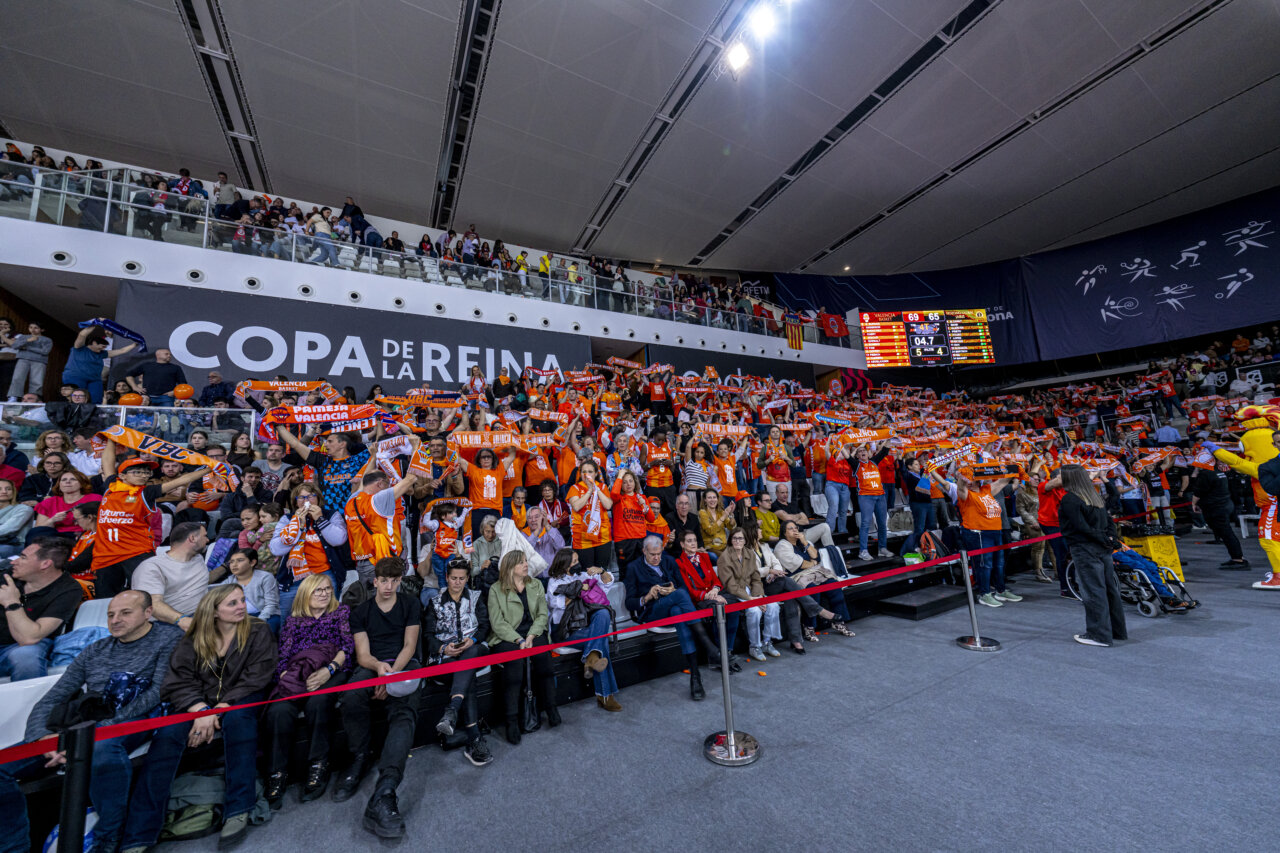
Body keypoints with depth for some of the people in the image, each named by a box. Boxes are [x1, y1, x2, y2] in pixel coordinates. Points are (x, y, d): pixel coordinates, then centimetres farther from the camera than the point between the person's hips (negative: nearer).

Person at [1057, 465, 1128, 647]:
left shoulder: (1069, 499, -14)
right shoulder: (1093, 495, 11)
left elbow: (1082, 527, -18)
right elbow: (1109, 520, 12)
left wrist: (1106, 540, -8)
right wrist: (1110, 539, 4)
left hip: (1084, 550, -8)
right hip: (1103, 549, 8)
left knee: (1093, 591, -3)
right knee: (1110, 589, 15)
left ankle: (1098, 635, 4)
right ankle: (1117, 630, 27)